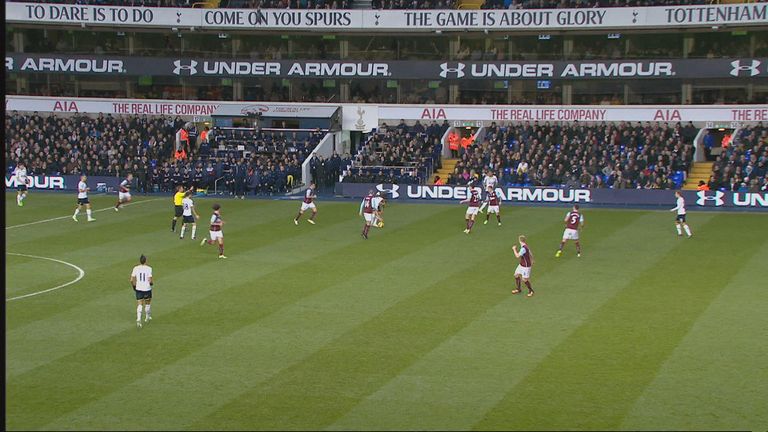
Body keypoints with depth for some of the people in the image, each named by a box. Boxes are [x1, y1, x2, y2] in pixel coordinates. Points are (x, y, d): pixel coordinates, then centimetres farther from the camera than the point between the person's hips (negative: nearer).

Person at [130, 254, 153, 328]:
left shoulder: (136, 268, -3)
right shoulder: (148, 268, -11)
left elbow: (132, 280, -4)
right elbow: (150, 280, -16)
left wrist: (134, 286, 13)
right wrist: (152, 283, 6)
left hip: (138, 289, 1)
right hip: (147, 289, -1)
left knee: (139, 305, 2)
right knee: (147, 303, 22)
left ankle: (138, 320, -18)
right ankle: (147, 318, 37)